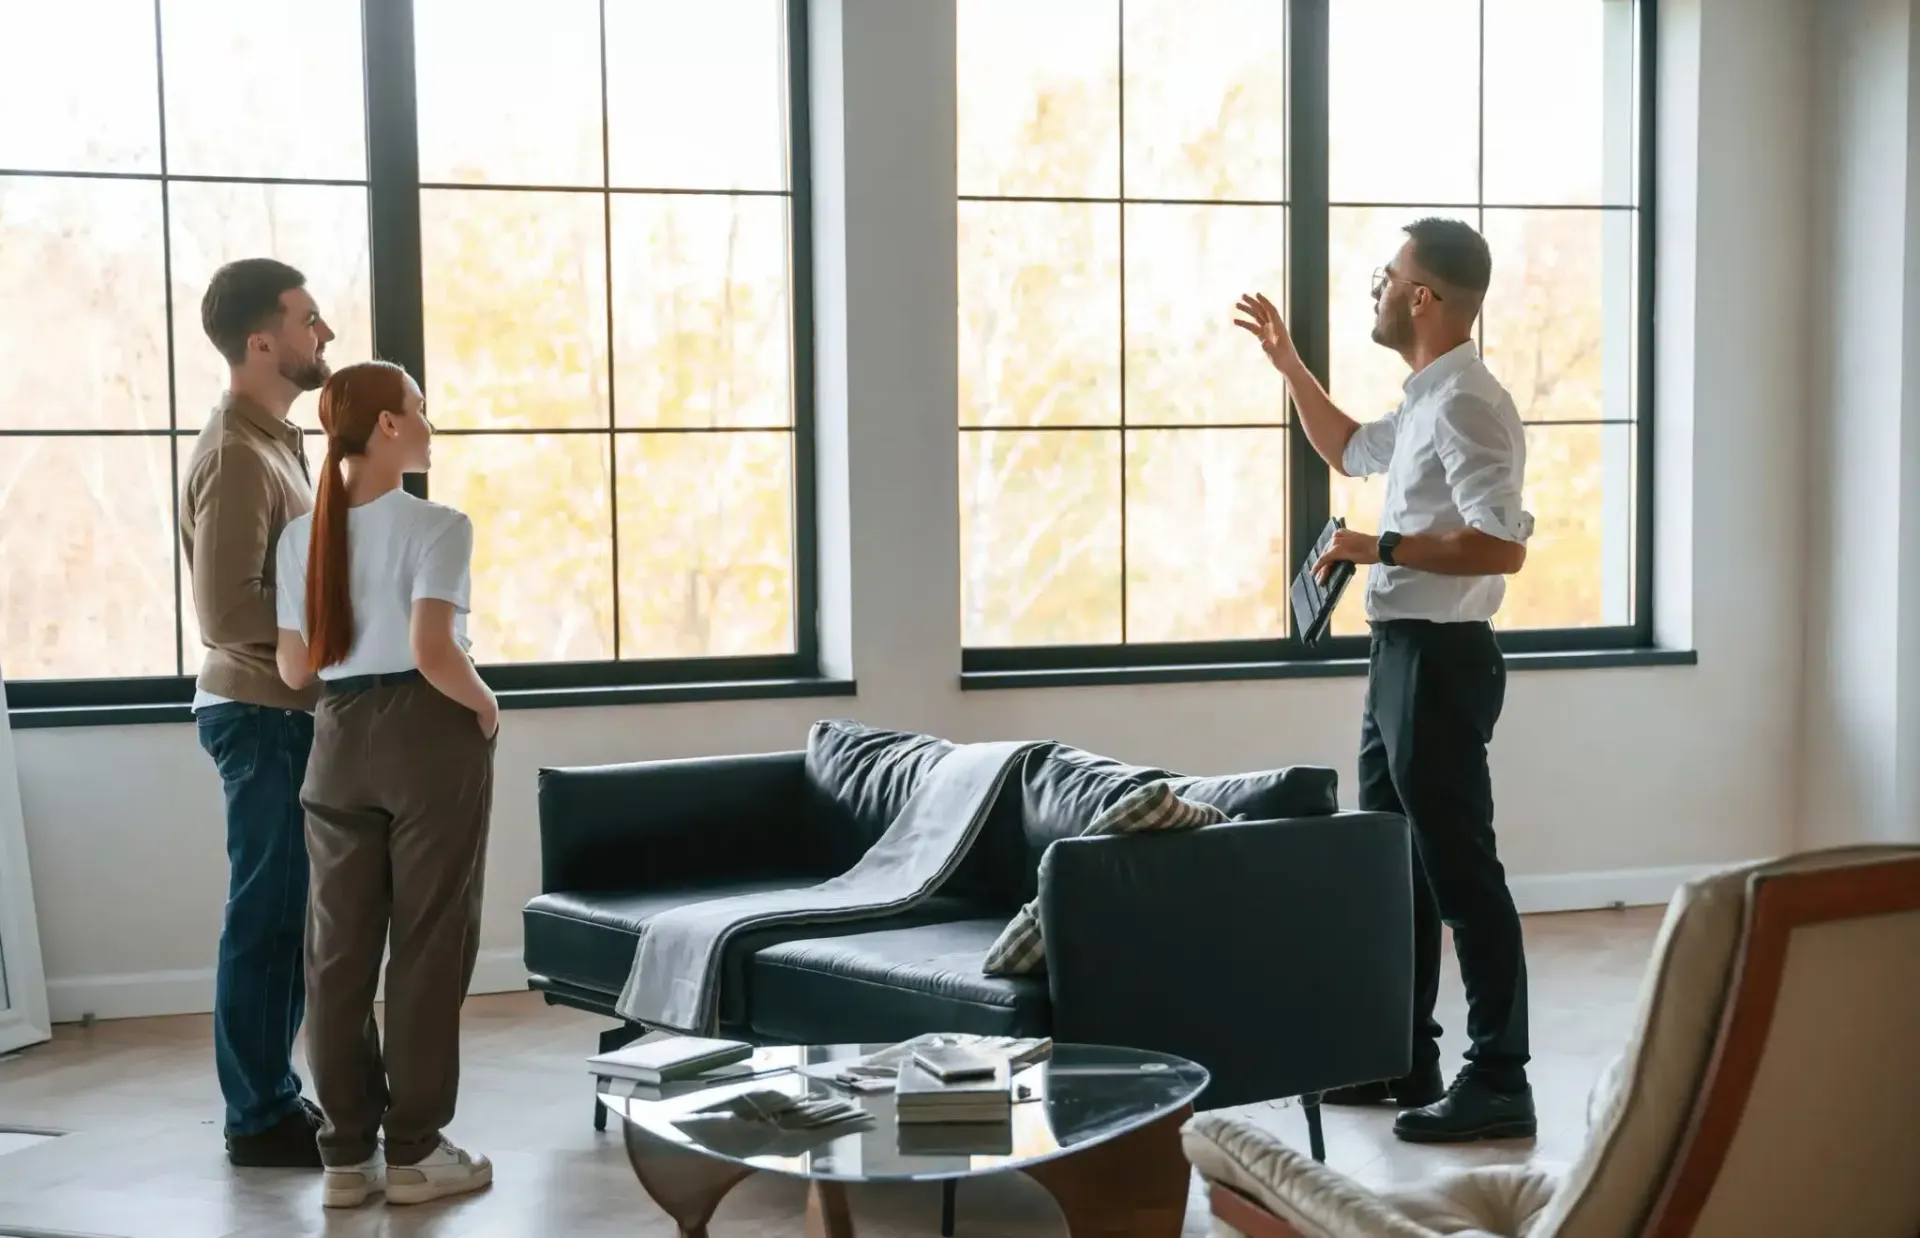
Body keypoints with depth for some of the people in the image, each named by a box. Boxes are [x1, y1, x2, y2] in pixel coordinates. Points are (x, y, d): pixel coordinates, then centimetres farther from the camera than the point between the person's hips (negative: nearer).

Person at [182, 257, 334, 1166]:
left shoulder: (269, 438, 14)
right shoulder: (237, 456, -18)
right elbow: (227, 612, -24)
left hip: (284, 709, 10)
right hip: (263, 714, -10)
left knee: (288, 912, 14)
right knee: (268, 914, -2)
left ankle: (270, 1092, 24)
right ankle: (259, 1117, 7)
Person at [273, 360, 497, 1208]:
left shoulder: (302, 536, 5)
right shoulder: (437, 527, -12)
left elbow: (294, 669, 7)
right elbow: (433, 653, -23)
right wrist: (485, 707, -5)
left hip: (339, 740, 5)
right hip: (429, 736, -5)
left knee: (339, 949, 9)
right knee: (428, 944, 3)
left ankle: (347, 1153, 14)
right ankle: (413, 1151, 8)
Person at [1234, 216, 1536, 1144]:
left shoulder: (1466, 404, -17)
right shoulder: (1425, 404, 15)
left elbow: (1503, 546, -26)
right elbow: (1350, 452, 35)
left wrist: (1380, 548, -21)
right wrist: (1287, 364, 28)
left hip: (1441, 660, -11)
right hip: (1401, 657, 11)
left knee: (1460, 873, -5)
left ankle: (1499, 1083, 2)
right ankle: (1402, 1060, 25)